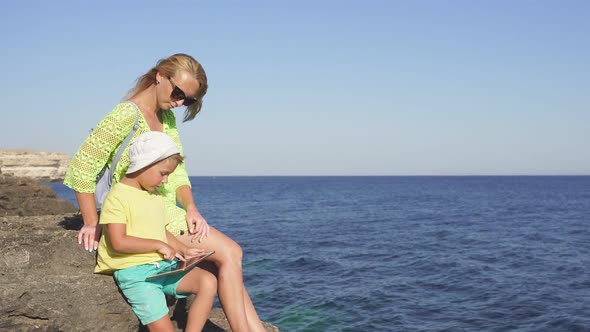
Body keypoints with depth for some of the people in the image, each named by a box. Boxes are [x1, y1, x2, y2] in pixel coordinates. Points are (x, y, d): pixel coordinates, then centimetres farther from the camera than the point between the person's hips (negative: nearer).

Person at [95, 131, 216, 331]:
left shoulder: (155, 195, 16)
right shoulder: (117, 197, -10)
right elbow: (119, 242, -18)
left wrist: (183, 250, 6)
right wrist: (158, 245, -14)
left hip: (163, 267, 8)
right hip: (134, 272, -7)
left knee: (208, 281, -14)